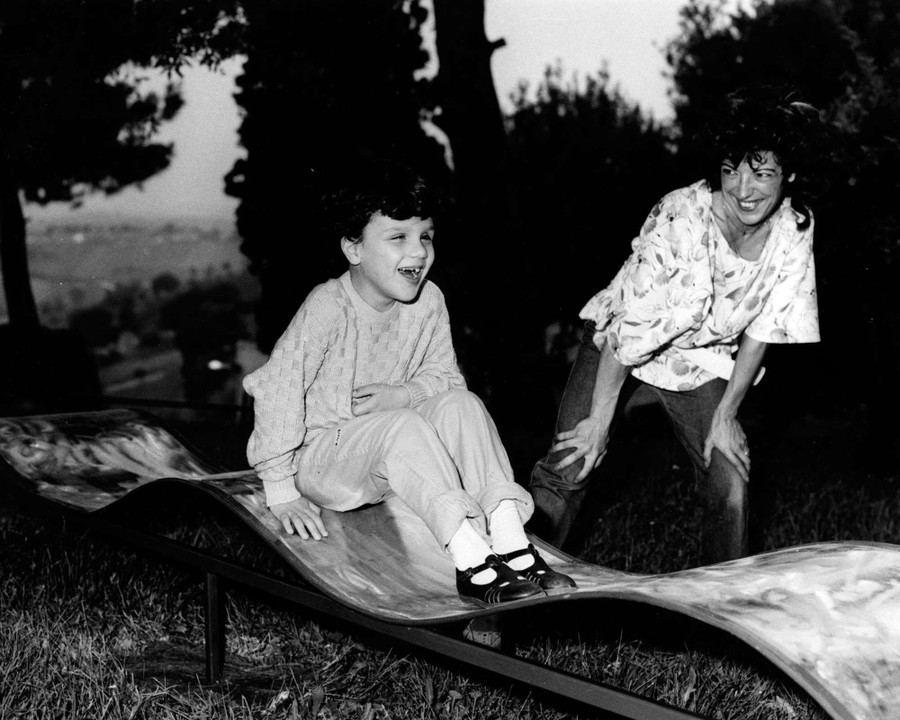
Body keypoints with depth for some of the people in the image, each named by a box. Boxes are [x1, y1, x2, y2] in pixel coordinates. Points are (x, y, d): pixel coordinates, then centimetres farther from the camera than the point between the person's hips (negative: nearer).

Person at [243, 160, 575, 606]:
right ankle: (470, 559, -40)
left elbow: (445, 376, 3)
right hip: (320, 458, -5)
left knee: (459, 404, -19)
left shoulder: (428, 302, -5)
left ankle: (508, 537, -29)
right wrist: (281, 491, -21)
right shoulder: (328, 307, -22)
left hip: (389, 460, 5)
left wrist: (402, 394, -20)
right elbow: (276, 387, -22)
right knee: (403, 426, -33)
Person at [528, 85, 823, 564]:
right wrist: (600, 419, -20)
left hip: (701, 358, 4)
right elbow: (629, 326, -26)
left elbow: (760, 329, -6)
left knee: (731, 485, -5)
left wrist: (726, 413, -5)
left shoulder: (794, 229, -17)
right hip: (621, 341, -4)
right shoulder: (680, 218, -31)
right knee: (570, 466, -15)